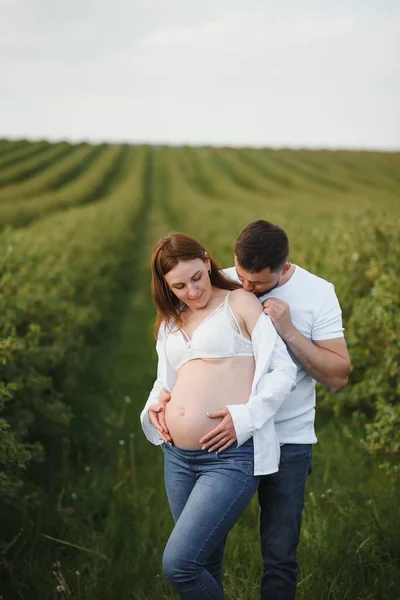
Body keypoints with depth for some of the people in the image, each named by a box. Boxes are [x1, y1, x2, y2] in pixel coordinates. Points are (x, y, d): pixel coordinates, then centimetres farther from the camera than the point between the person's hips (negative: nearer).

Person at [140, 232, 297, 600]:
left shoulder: (240, 302, 1)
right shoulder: (170, 323, 18)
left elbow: (284, 370, -5)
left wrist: (246, 416, -17)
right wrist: (154, 406, 5)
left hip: (231, 457, -6)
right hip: (178, 457, 7)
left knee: (178, 564, -14)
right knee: (203, 565, 14)